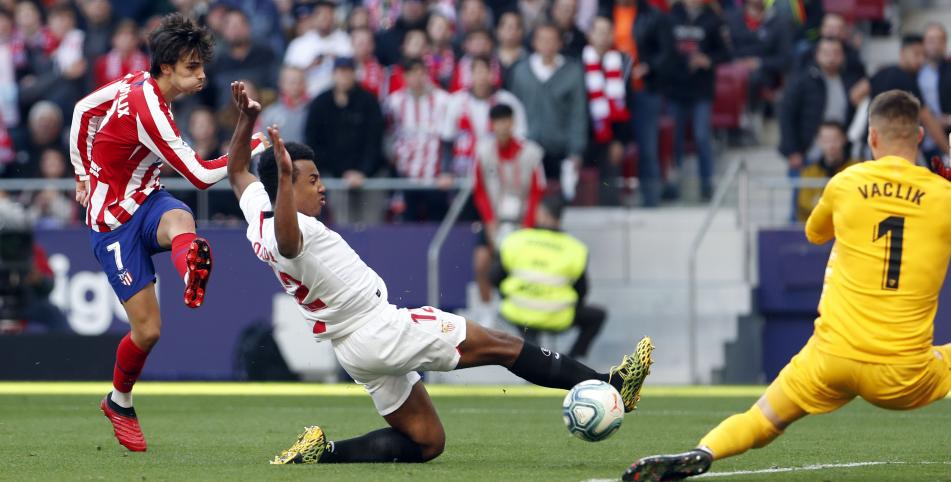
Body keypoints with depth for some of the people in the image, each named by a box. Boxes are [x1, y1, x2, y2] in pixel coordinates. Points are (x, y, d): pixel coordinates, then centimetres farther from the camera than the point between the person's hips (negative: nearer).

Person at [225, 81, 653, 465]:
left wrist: (246, 118, 22)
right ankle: (609, 387, -1)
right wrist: (285, 174, -55)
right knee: (502, 345, -4)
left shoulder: (257, 212, 7)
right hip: (381, 328, -11)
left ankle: (323, 452, 3)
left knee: (425, 442, 16)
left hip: (354, 351, 11)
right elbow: (287, 240, -47)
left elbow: (237, 172, 25)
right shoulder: (294, 230, -21)